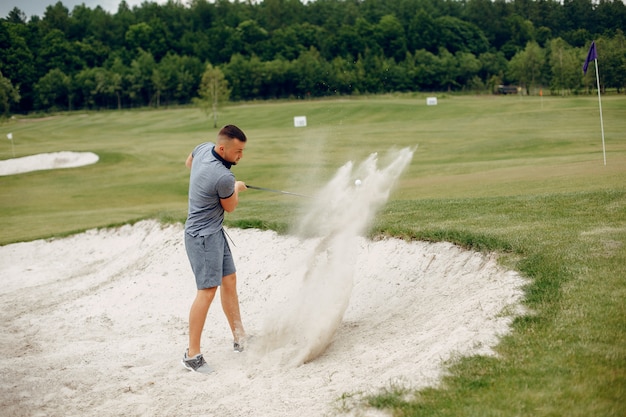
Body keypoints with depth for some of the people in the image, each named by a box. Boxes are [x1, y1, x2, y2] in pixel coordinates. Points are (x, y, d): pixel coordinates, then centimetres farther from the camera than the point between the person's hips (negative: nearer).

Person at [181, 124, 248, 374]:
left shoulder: (203, 148, -3)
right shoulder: (224, 178, -28)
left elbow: (188, 162, 22)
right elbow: (230, 207, -6)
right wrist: (236, 188, 13)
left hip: (215, 232, 10)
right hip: (203, 236, -10)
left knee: (229, 281, 14)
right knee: (207, 290, -13)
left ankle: (239, 338, 23)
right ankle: (192, 355, -11)